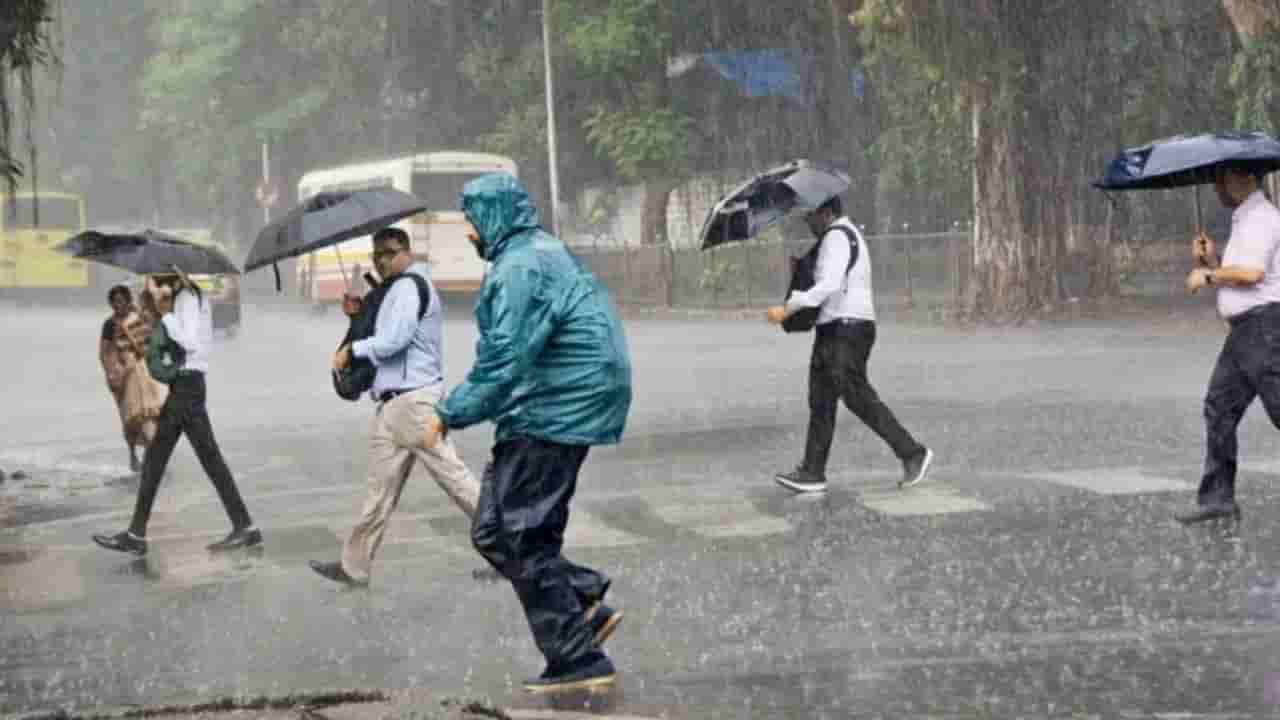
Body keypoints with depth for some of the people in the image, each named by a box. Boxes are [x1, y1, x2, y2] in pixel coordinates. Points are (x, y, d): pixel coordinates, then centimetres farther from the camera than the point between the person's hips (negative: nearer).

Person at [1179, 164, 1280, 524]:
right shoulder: (1244, 220, 20)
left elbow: (1251, 273, -25)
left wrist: (1207, 276, -11)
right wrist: (1211, 259, 6)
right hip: (1244, 331, 10)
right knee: (1219, 409, 8)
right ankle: (1217, 498, 10)